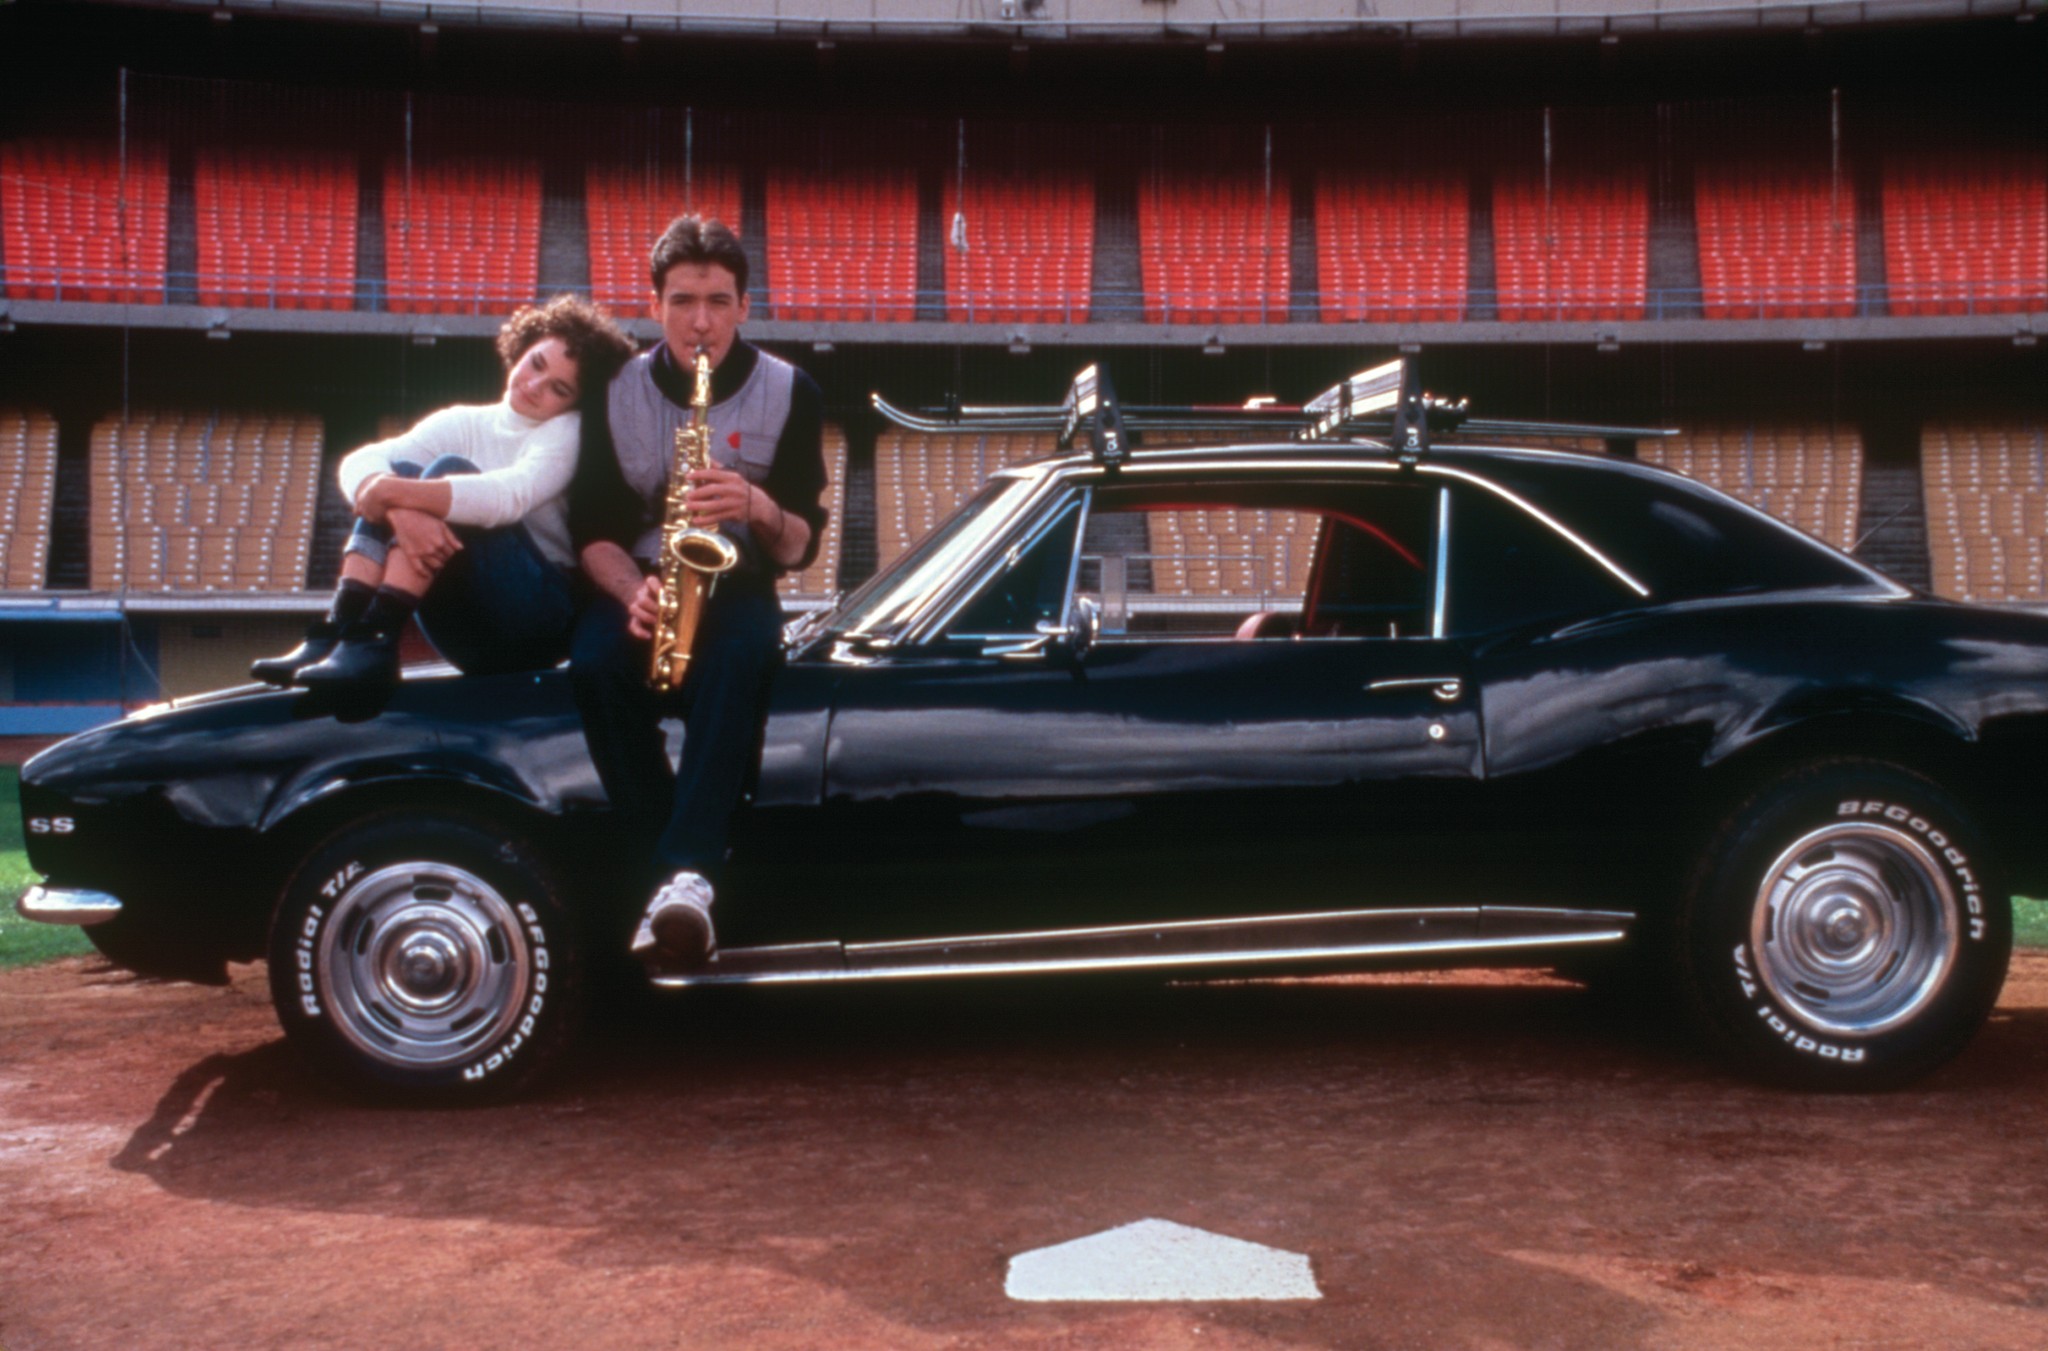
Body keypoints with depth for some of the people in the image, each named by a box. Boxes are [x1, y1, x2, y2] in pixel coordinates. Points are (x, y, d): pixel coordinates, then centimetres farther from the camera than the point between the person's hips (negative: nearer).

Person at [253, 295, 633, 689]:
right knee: (399, 470, -12)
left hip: (538, 618, -5)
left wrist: (397, 493, -31)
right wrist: (402, 511, -29)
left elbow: (509, 496, -25)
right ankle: (335, 634, -28)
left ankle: (373, 643, -36)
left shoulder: (569, 433, -2)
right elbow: (360, 463, -7)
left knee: (447, 470, -21)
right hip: (466, 634, 5)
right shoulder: (465, 423, 11)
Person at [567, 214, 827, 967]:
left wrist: (761, 508, -26)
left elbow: (800, 547, -3)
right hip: (638, 586, 1)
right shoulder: (617, 394, 2)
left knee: (739, 655, -38)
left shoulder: (790, 394, 0)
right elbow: (593, 531, -1)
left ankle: (684, 876, -47)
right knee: (595, 661, -34)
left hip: (736, 591, -1)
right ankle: (681, 881, -35)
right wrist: (634, 592, -22)